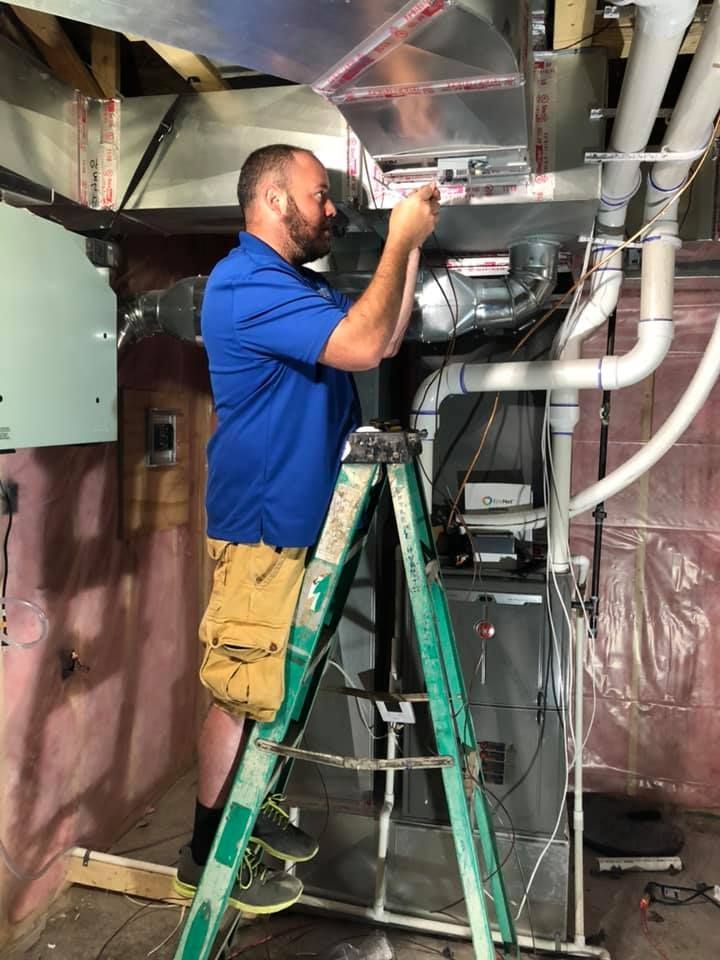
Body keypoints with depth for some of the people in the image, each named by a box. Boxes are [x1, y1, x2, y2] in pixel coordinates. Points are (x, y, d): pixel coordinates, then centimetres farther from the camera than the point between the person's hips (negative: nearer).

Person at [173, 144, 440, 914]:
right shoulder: (245, 283, -17)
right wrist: (398, 240, -16)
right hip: (262, 522, -10)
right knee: (243, 690, -1)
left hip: (301, 516, 10)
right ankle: (206, 853, 14)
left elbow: (384, 340, 16)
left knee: (277, 683, 17)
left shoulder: (300, 283, 16)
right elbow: (361, 346, -27)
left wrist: (411, 248, 8)